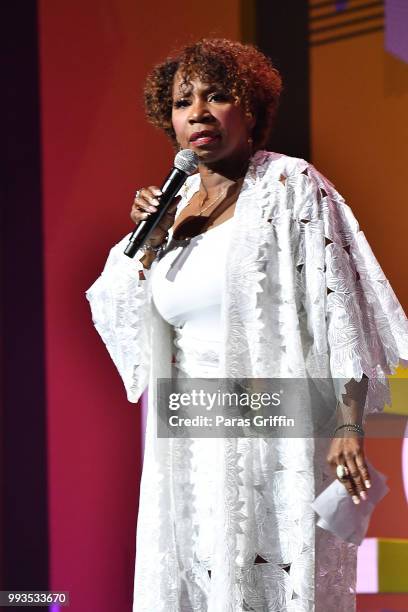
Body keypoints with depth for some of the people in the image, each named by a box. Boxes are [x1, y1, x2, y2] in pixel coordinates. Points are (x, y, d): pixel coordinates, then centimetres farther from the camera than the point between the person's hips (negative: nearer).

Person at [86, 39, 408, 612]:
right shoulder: (175, 204, 12)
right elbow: (126, 319, 17)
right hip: (190, 449, 5)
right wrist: (147, 240, 1)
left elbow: (339, 308, -9)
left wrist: (348, 426, -18)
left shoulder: (289, 185, -3)